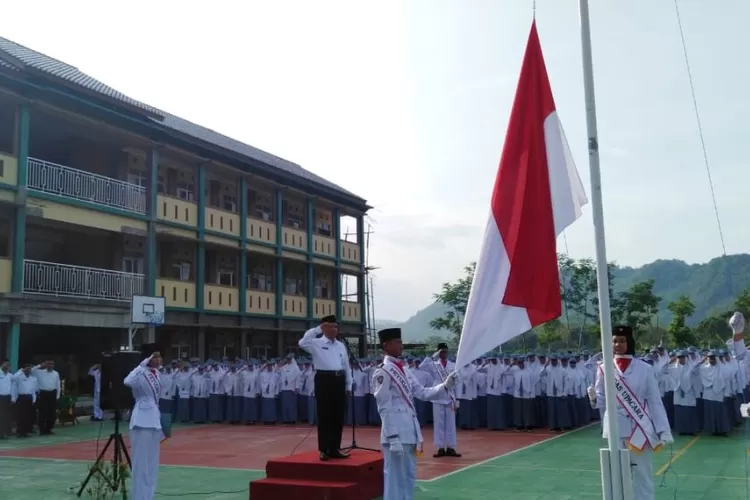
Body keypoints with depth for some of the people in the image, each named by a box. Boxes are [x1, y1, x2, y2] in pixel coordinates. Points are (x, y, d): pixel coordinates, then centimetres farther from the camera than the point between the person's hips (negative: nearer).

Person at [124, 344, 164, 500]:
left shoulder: (156, 373, 10)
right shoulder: (141, 374, -15)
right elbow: (127, 382, -39)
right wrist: (143, 365, -31)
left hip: (154, 420, 9)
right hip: (142, 422, -9)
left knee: (152, 463, 15)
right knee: (142, 463, -6)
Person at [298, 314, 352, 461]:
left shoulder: (341, 346, 15)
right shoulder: (317, 343, -1)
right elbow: (302, 343, -22)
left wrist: (348, 386, 13)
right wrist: (317, 329, -18)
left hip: (339, 380, 5)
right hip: (324, 379, -5)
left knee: (338, 416, 8)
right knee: (324, 416, -1)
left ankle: (335, 449, 18)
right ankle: (324, 450, 8)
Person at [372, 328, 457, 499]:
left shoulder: (404, 371, 14)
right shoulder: (382, 372, -13)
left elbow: (423, 393, 14)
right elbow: (385, 408, -16)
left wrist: (445, 386, -1)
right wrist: (393, 437, -19)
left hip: (409, 431, 9)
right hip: (396, 433, -9)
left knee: (409, 476, 16)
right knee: (395, 477, -2)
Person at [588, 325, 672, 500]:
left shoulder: (644, 369, 0)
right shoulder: (604, 369, 3)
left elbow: (655, 401, 0)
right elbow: (602, 401, 8)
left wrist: (664, 431, -6)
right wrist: (594, 397, -16)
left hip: (640, 430, -1)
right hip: (616, 430, 1)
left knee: (643, 475, 6)